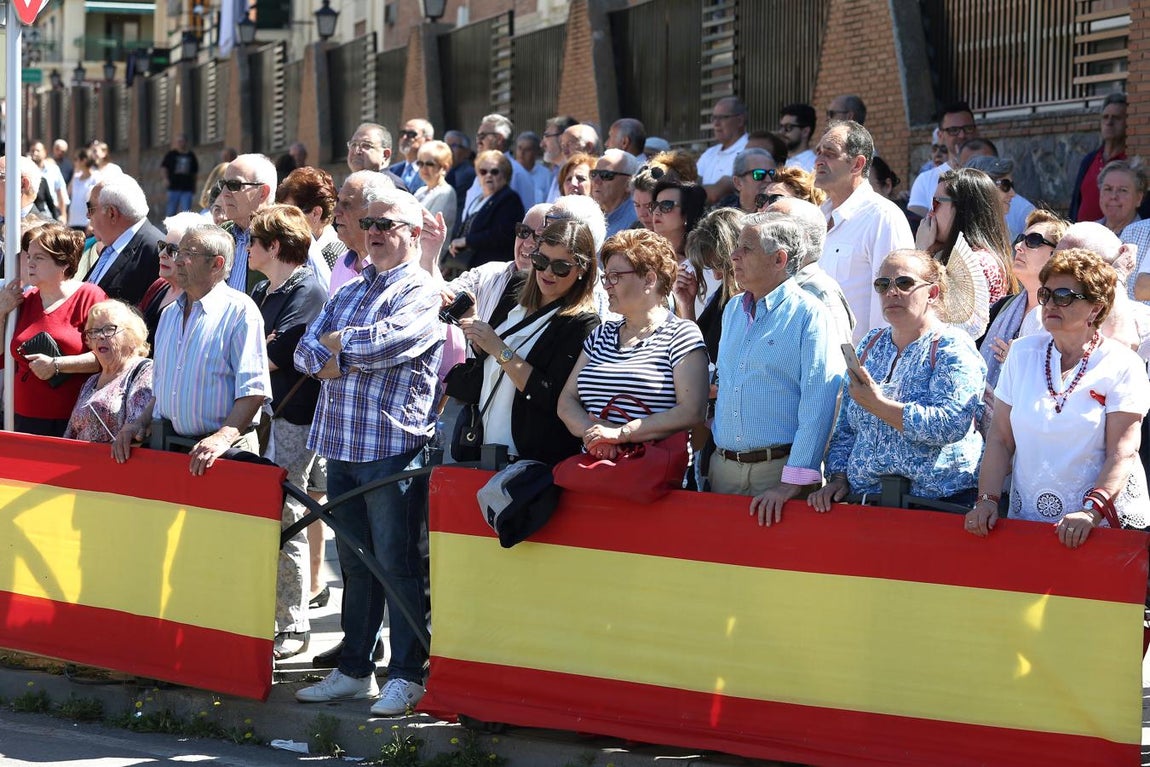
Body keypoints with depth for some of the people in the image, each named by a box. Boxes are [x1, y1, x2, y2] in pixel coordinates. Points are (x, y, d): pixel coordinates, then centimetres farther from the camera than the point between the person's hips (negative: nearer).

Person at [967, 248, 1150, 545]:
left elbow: (1122, 452, -9)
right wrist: (987, 500, -3)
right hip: (1027, 518, 3)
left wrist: (1091, 512, -21)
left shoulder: (1122, 365, 0)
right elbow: (1000, 439, 10)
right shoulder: (1023, 353, 12)